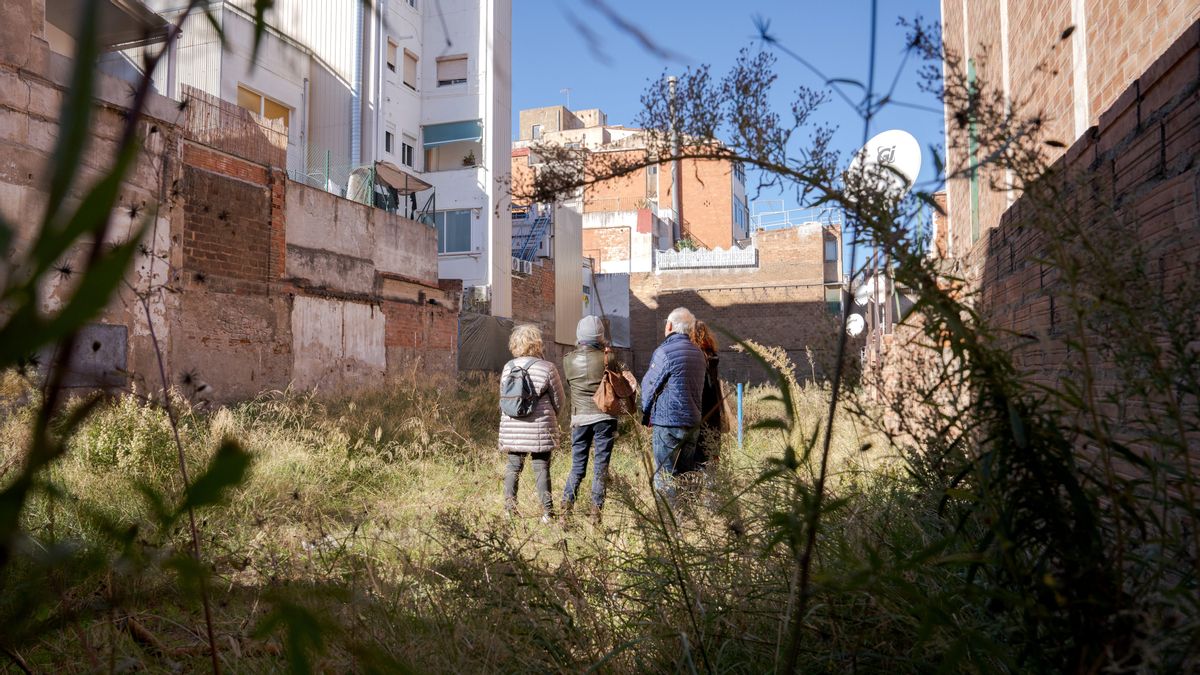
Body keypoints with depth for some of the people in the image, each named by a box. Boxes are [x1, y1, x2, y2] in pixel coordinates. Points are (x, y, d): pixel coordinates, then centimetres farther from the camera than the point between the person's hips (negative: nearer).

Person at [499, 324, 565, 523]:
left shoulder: (508, 368, 4)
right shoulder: (547, 368, -7)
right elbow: (558, 401, 0)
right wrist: (549, 416, 18)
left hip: (512, 428, 3)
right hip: (539, 428, -3)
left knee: (513, 466, 12)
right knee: (541, 468, 2)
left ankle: (509, 508, 9)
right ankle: (547, 511, 3)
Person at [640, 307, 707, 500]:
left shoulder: (664, 352, -12)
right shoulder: (698, 352, 9)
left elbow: (649, 385, -5)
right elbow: (699, 387, 14)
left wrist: (646, 414, 10)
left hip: (668, 421, -7)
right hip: (693, 421, 7)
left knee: (664, 477, -2)